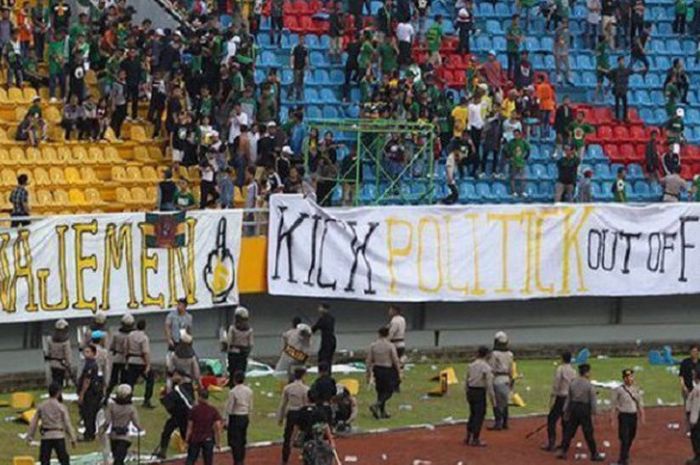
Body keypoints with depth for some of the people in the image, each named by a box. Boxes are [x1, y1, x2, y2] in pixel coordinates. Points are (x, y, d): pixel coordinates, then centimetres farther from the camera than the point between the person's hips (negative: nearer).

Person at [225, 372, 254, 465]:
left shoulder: (233, 392, -16)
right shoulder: (249, 391, 1)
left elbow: (229, 408, -13)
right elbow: (250, 407, 8)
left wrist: (226, 421, -6)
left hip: (235, 417, -6)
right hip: (245, 416, 6)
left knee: (235, 442, -1)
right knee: (242, 441, 15)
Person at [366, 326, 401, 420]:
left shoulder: (373, 345, -1)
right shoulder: (390, 346, -13)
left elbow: (368, 361, 2)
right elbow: (396, 360, -11)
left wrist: (368, 374, 12)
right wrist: (399, 372, 0)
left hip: (377, 370, 5)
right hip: (388, 370, -5)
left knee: (380, 391, 16)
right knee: (388, 391, 4)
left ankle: (382, 412, 19)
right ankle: (376, 405, -18)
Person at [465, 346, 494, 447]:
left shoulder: (471, 365, 6)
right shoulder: (486, 368, -13)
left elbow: (467, 381, 12)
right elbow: (489, 384, -15)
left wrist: (467, 394, 23)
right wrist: (492, 398, -9)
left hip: (471, 391, 6)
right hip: (480, 392, -6)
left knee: (473, 414, 19)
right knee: (479, 415, 2)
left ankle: (468, 437, 24)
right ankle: (475, 439, 4)